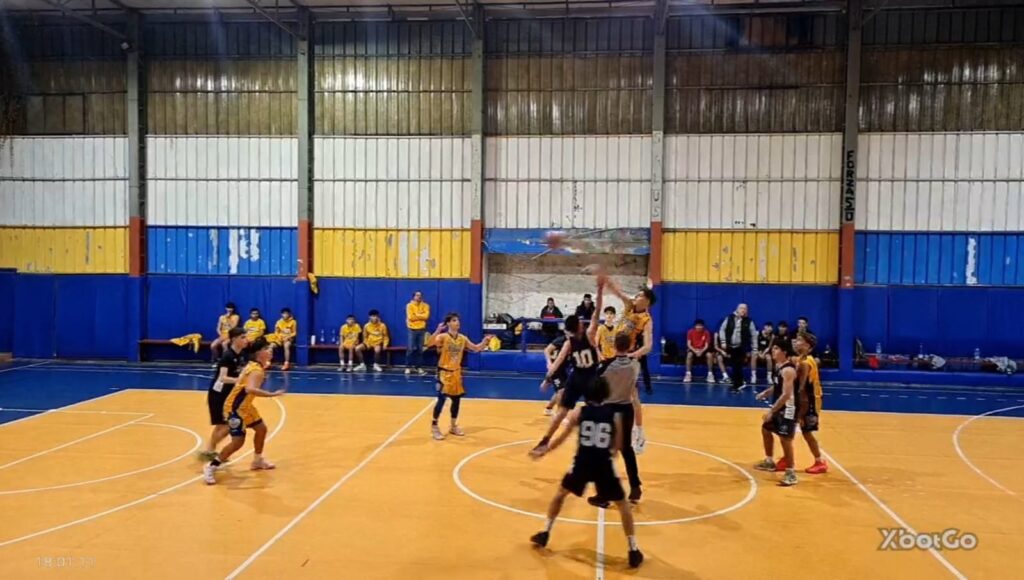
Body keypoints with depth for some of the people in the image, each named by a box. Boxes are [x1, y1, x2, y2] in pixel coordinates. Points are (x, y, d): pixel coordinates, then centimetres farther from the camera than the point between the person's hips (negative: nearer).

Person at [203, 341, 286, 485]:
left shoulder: (254, 366, 7)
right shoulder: (257, 370, -24)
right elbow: (250, 389, -41)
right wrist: (272, 394, -40)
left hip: (244, 406, 11)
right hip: (235, 407, -11)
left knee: (261, 428, 18)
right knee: (238, 441, -13)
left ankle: (258, 460, 34)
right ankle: (211, 467, 0)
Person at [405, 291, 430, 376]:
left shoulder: (425, 305, 4)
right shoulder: (409, 305, -2)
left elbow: (426, 316, -10)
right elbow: (410, 317, -13)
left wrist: (416, 315, -10)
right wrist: (421, 316, -8)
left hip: (422, 329, 2)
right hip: (412, 329, -2)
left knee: (420, 349, 4)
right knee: (411, 349, -4)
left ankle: (419, 367, 9)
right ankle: (408, 367, 2)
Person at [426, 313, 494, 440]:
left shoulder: (462, 338, 2)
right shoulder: (443, 337, -16)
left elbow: (476, 348, 12)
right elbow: (429, 343, -33)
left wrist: (485, 341, -3)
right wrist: (437, 331, -45)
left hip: (456, 373, 6)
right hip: (444, 372, -6)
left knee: (457, 399, 11)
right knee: (442, 399, -10)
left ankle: (453, 426, 28)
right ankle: (434, 427, 6)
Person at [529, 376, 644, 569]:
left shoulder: (579, 412, 1)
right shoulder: (615, 415, 1)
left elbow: (561, 439, 6)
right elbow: (617, 446, 6)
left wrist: (544, 451, 22)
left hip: (582, 462, 1)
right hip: (604, 464, 0)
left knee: (560, 494, 26)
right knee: (623, 504, 16)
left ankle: (544, 534, 29)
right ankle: (634, 551, 13)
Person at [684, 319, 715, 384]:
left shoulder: (706, 332, -9)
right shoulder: (690, 332, -9)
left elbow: (707, 345, -10)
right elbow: (688, 344, -10)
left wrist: (701, 351, -29)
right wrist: (695, 351, -26)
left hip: (703, 350, 1)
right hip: (693, 349, -1)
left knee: (709, 355, -32)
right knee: (689, 354, -35)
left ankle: (710, 374, -18)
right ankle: (688, 374, -26)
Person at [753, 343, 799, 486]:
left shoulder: (788, 370, -24)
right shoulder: (778, 365, 7)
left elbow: (786, 395, -27)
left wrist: (771, 411, -24)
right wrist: (766, 392, 5)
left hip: (788, 409, -11)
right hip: (779, 407, 11)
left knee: (785, 439, -10)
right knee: (765, 429, 22)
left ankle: (791, 473, 0)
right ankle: (769, 462, 37)